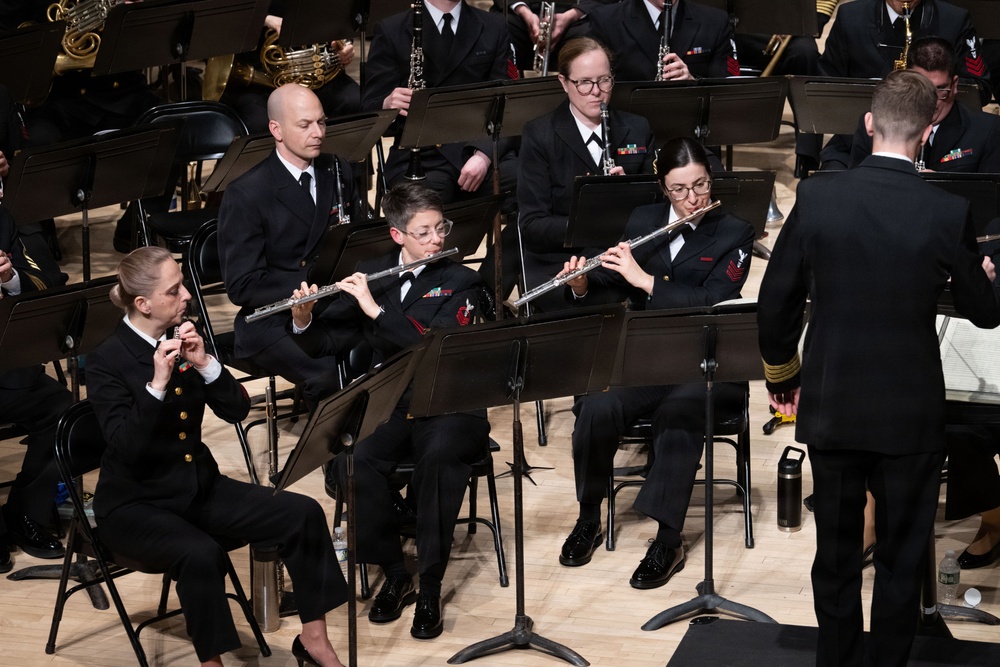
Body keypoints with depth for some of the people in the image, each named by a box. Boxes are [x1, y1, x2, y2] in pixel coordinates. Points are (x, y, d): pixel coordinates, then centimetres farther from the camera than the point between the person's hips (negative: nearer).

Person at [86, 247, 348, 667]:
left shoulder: (183, 339, 2)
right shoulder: (107, 361, -15)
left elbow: (237, 411, -2)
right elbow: (127, 448, -26)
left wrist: (204, 363, -17)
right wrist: (157, 384, -34)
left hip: (199, 484, 7)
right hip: (134, 503, -6)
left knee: (304, 514, -10)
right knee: (200, 554, -37)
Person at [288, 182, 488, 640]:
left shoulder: (460, 282, 2)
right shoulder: (371, 276, 11)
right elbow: (327, 344, 10)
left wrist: (376, 309, -22)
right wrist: (304, 321, -12)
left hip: (446, 407, -2)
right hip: (386, 407, 2)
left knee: (440, 456, -37)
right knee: (352, 460, -30)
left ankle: (429, 588, -25)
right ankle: (393, 575, -10)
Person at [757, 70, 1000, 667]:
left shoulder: (816, 198, -10)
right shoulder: (949, 213, -14)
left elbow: (775, 303, -3)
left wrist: (784, 377, 13)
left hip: (831, 410, 2)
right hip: (911, 416, -2)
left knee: (836, 556, 16)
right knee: (902, 564, 11)